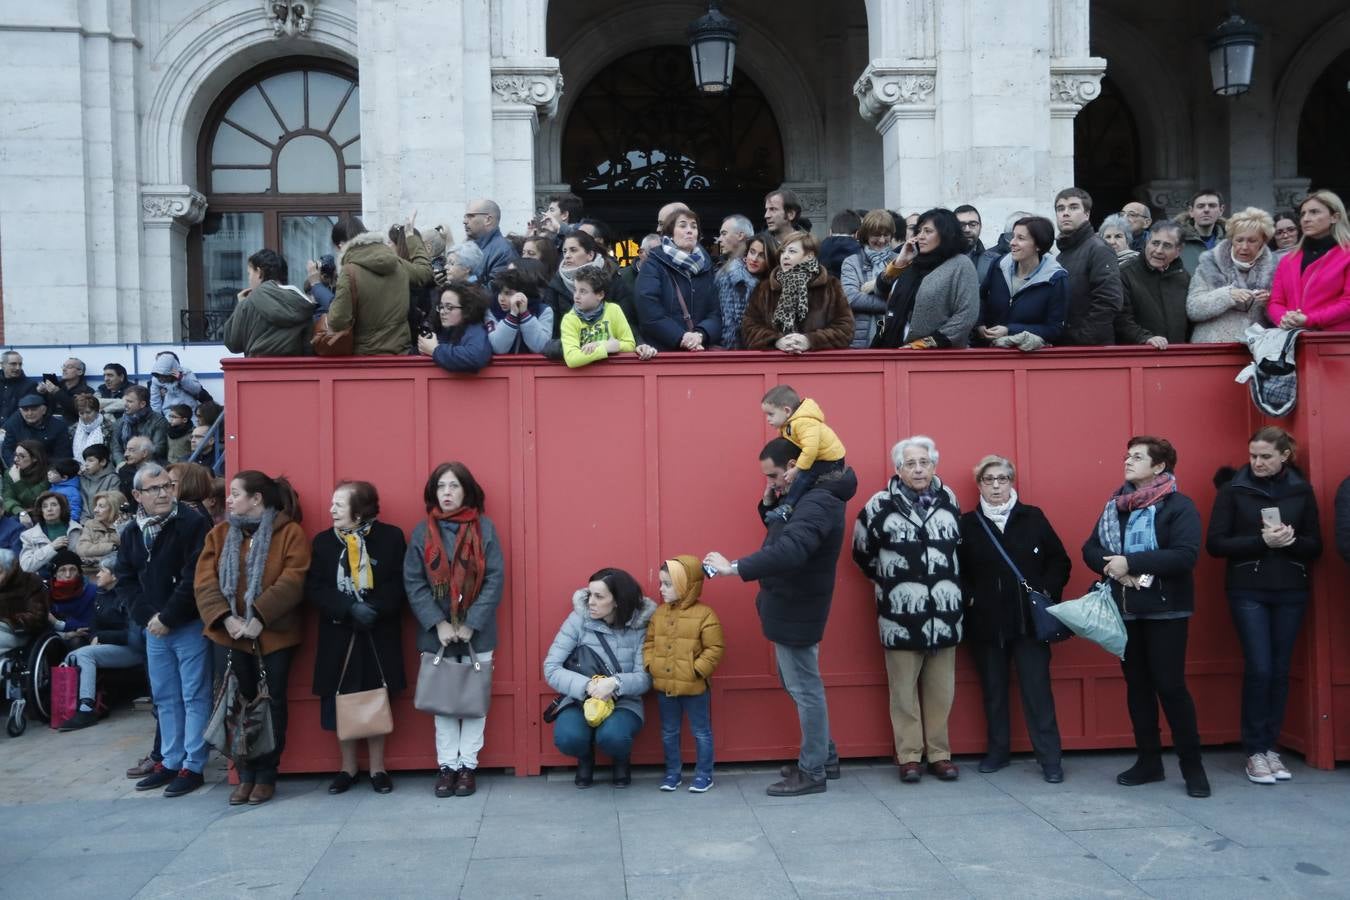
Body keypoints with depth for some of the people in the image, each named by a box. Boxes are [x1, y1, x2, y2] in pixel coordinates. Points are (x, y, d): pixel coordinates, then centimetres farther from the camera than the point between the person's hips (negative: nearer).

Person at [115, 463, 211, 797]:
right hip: (153, 629, 6)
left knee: (194, 697, 0)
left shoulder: (191, 523, -10)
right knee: (164, 698, 14)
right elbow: (124, 581, 8)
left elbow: (194, 577, -17)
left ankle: (192, 766, 6)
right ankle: (169, 761, 24)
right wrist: (146, 617, -6)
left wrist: (168, 618, -15)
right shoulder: (132, 532, 9)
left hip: (189, 626, -6)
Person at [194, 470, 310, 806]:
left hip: (274, 635, -4)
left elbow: (292, 581, -15)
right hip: (229, 635, 4)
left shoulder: (290, 532, -5)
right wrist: (226, 618, -15)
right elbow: (204, 581, 0)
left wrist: (258, 618, -22)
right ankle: (245, 775, 18)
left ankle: (266, 775, 17)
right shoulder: (219, 534, 9)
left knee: (271, 703, 4)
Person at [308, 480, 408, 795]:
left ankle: (378, 768, 20)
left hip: (380, 636, -2)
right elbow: (314, 589, -4)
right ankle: (348, 768, 22)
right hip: (338, 636, 2)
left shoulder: (391, 537, -3)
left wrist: (375, 608, -22)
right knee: (341, 703, 7)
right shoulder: (323, 541, 3)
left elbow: (400, 584, -7)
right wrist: (350, 608, -19)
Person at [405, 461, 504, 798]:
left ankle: (469, 765, 17)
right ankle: (447, 765, 17)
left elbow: (495, 580, -6)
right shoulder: (422, 531, 2)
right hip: (437, 633, 1)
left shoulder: (484, 528, -2)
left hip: (476, 632, -1)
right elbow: (413, 584, -2)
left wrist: (471, 624, -13)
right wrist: (438, 624, -13)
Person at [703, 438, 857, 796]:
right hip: (788, 607, 11)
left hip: (796, 611, -11)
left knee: (805, 690, 0)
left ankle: (812, 773, 12)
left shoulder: (818, 502, -23)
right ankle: (824, 757, 31)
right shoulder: (803, 497, 11)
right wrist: (769, 504, 2)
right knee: (799, 687, 19)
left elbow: (788, 552, -36)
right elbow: (780, 534, 22)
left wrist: (733, 567, -34)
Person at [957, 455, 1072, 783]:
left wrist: (1047, 592, -7)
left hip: (1029, 619, 0)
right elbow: (956, 570, 0)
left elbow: (1059, 561, 5)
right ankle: (997, 751, 24)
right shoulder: (967, 523, 1)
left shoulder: (1033, 518, 4)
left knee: (1037, 689, -1)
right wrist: (969, 597, -12)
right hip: (986, 623, 1)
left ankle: (1050, 759, 5)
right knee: (993, 690, 11)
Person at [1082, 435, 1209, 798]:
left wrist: (1131, 562, -22)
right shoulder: (1115, 504, 10)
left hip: (1166, 610, -5)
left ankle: (1192, 765, 10)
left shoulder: (1179, 506, -8)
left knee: (1170, 685, -4)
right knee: (1137, 685, 10)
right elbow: (1091, 548, 7)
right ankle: (1149, 760, 21)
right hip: (1125, 609, 6)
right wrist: (1111, 566, -14)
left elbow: (1185, 555, -21)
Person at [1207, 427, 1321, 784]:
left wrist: (1290, 541, -15)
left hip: (1291, 592, 3)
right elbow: (1215, 544, -7)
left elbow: (1315, 546, 6)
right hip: (1248, 592, -3)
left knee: (1280, 670, 7)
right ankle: (1255, 751, 4)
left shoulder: (1302, 490, 5)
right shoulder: (1233, 490, -3)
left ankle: (1271, 746, 18)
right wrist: (1262, 541, -18)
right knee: (1259, 669, -7)